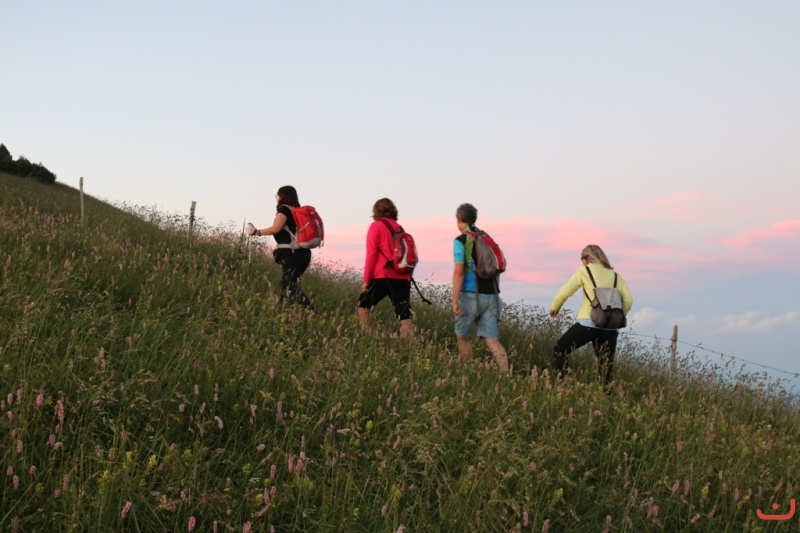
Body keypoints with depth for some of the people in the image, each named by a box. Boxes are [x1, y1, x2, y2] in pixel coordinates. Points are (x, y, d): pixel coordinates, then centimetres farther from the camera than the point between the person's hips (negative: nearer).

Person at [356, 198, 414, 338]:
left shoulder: (376, 226, 1)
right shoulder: (400, 229, 17)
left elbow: (371, 254, -6)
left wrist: (366, 280, -4)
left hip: (382, 277, -4)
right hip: (402, 278, 4)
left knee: (363, 305, 15)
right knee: (404, 315, -3)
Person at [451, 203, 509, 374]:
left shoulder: (461, 241, -4)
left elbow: (459, 271, -12)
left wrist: (455, 300, -14)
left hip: (471, 295, -5)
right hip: (491, 295, 5)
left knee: (462, 337, 14)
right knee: (492, 339, -1)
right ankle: (506, 372, -16)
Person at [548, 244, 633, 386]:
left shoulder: (585, 271, 9)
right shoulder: (616, 276, 18)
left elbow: (565, 292, 8)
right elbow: (628, 301, 7)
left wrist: (554, 308, 24)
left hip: (588, 323, -4)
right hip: (611, 328, 4)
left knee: (559, 350, 12)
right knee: (605, 370, 8)